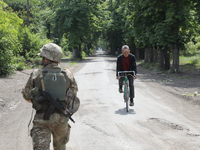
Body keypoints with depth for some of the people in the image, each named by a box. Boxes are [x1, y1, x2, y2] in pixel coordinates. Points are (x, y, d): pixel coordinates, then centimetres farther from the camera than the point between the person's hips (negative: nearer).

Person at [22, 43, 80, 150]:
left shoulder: (36, 74, -6)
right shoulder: (68, 75, -1)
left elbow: (26, 96, 5)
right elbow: (74, 91, 15)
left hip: (42, 119, -3)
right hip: (62, 119, 3)